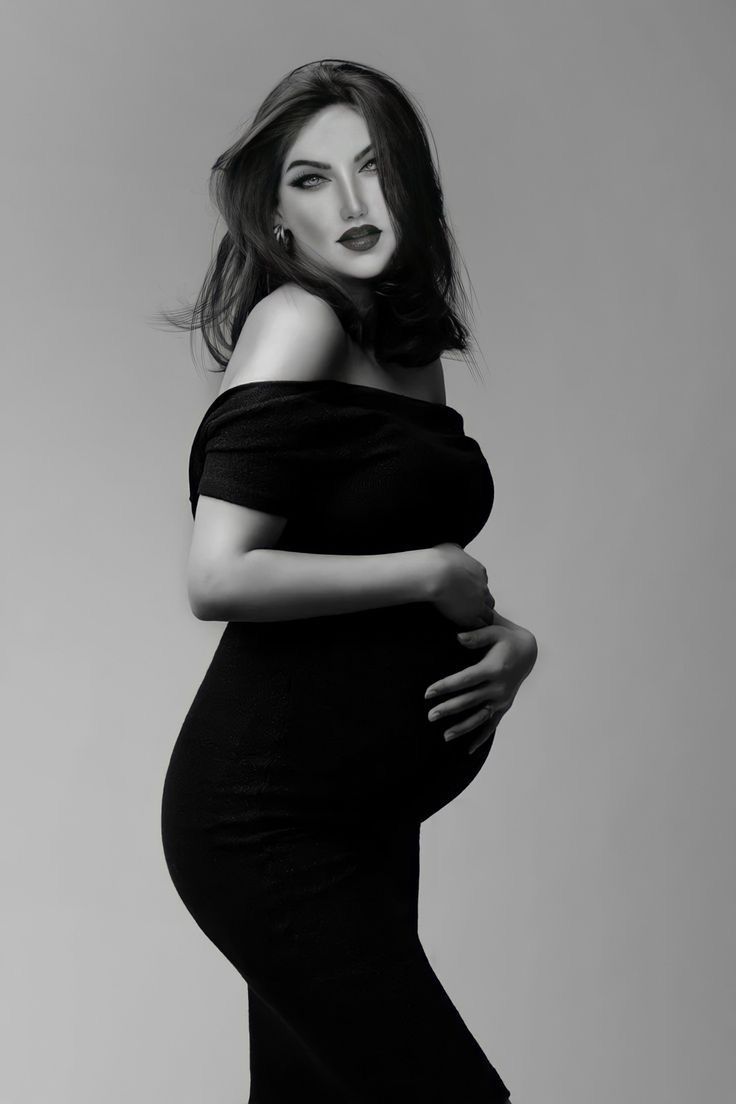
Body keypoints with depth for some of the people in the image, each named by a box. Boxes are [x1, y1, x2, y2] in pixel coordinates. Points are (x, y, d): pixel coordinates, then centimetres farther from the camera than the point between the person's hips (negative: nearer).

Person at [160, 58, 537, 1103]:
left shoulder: (411, 345, 12)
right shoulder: (296, 320, -12)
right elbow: (218, 577, -22)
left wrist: (509, 640, 1)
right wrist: (434, 574, -15)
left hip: (363, 812, 8)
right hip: (267, 813, -8)